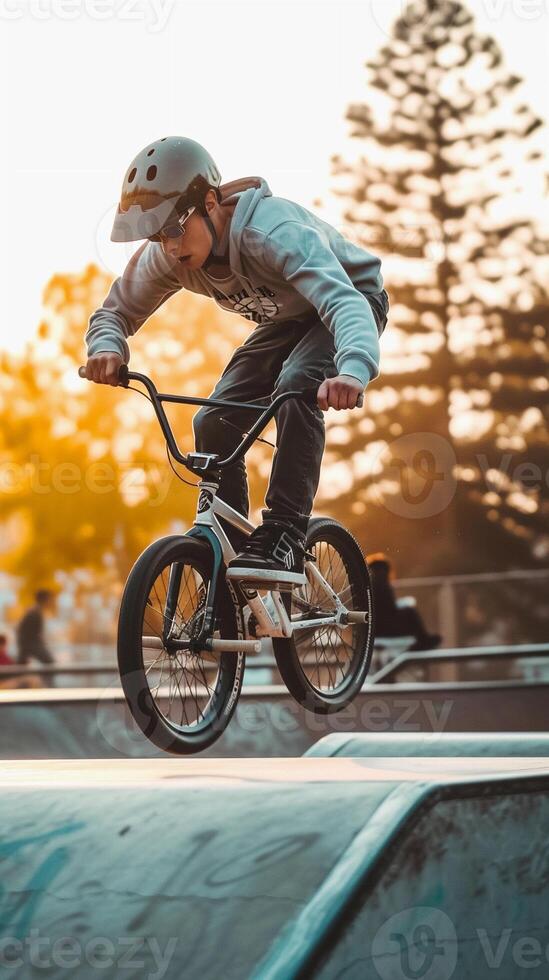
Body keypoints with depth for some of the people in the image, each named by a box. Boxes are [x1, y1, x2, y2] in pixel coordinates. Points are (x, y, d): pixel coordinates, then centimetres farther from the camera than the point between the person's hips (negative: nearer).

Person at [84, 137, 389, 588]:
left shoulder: (274, 230, -40)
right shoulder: (166, 255, -20)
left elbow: (343, 301, -53)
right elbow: (115, 311, -7)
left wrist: (353, 370, -74)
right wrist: (107, 348, -33)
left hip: (349, 299, -6)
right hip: (286, 321, 7)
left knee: (295, 386, -35)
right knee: (213, 423, -10)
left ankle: (284, 537, -32)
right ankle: (226, 556, 1)